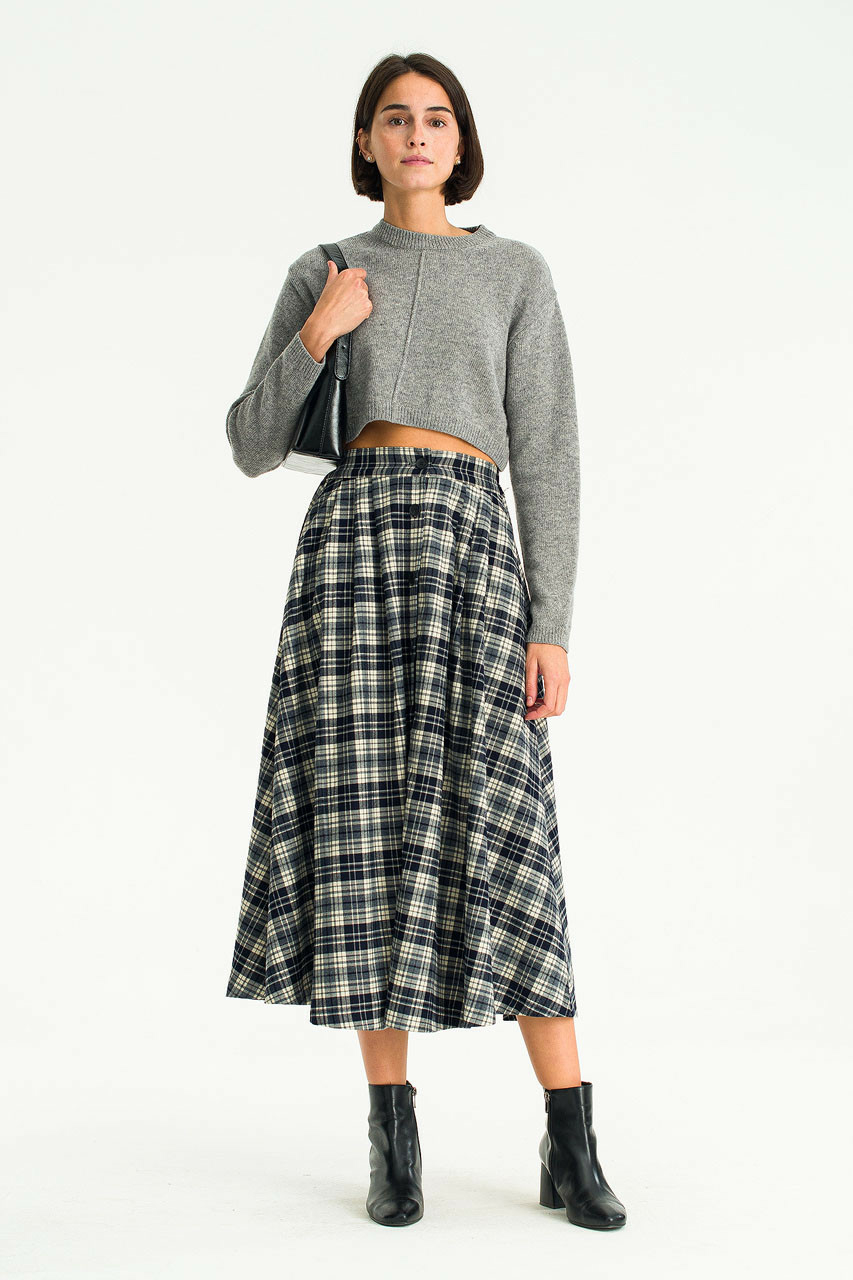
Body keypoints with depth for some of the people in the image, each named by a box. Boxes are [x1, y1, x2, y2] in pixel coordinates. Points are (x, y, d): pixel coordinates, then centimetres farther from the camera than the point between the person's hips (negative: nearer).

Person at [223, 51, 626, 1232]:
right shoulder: (319, 278, 16)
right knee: (367, 826, -4)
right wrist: (318, 335, -4)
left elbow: (548, 457, 5)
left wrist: (553, 629, -3)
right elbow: (253, 447, 11)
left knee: (499, 835, -8)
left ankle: (572, 1150, 0)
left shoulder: (519, 273, 12)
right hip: (353, 537, 1)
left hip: (474, 547, -1)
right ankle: (395, 1141, 7)